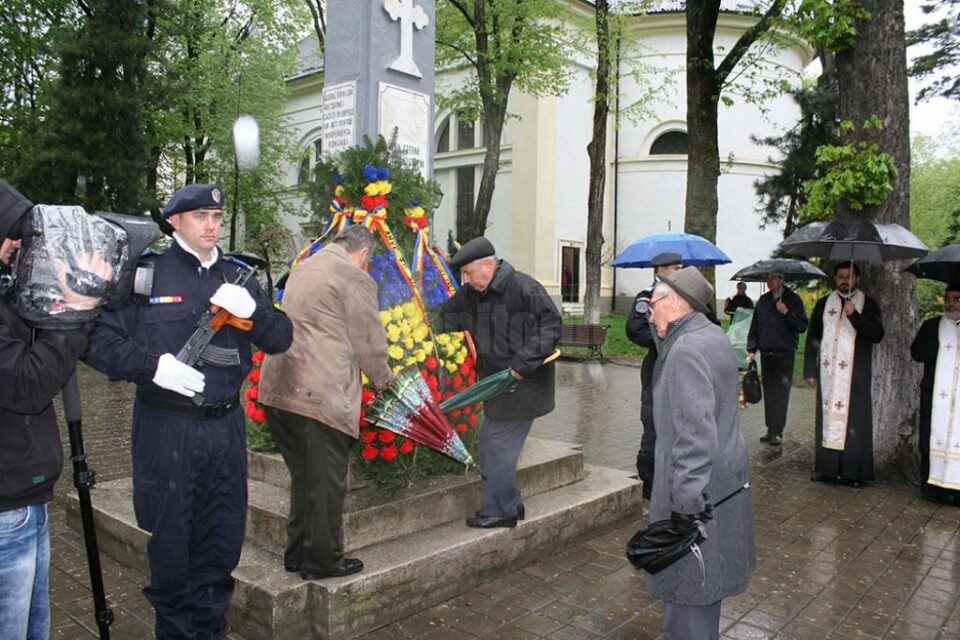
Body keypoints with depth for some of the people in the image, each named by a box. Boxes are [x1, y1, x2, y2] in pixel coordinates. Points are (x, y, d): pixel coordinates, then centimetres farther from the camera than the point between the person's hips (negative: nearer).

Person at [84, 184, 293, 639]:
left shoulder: (238, 276, 9)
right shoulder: (147, 273, -3)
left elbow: (280, 340, 5)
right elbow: (100, 341, -5)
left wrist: (252, 310, -14)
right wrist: (153, 365, -19)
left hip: (225, 425, 4)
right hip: (166, 427, -3)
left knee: (224, 534, 13)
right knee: (171, 537, 9)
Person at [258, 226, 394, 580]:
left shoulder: (302, 268, 20)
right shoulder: (354, 278, -7)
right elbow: (369, 341, -6)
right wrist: (384, 377, 14)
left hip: (278, 388, 9)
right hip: (321, 395, -9)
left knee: (302, 477, 19)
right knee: (325, 481, 4)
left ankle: (297, 552, 30)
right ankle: (322, 560, 15)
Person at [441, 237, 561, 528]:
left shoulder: (524, 288, -17)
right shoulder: (471, 294, 7)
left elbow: (551, 327, -18)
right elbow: (444, 317, 14)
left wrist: (522, 364, -23)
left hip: (522, 386, -9)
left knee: (497, 448, -3)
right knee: (491, 445, 15)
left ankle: (497, 511, 12)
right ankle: (510, 505, 30)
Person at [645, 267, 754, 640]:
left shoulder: (686, 350, -22)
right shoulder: (713, 336, 9)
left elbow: (695, 434, -28)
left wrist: (686, 503, -27)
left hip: (697, 490, -10)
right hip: (722, 480, 10)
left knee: (688, 588, 1)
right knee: (703, 587, 23)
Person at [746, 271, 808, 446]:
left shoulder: (793, 299, -2)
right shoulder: (763, 300, 9)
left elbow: (802, 326, -8)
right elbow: (754, 327, 11)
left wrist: (787, 313, -20)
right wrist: (751, 350, 5)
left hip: (785, 354, -4)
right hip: (766, 353, 4)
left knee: (781, 393, -4)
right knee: (769, 393, 9)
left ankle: (777, 431, 1)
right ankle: (771, 429, 17)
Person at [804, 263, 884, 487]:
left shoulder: (868, 304, 3)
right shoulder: (823, 304, 9)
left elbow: (877, 334, -10)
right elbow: (812, 338, 10)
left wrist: (854, 316, -22)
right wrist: (810, 371, 4)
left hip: (855, 375, -2)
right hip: (828, 374, 2)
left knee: (854, 421, -2)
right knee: (827, 417, 5)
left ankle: (853, 471, 6)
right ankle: (826, 467, 12)